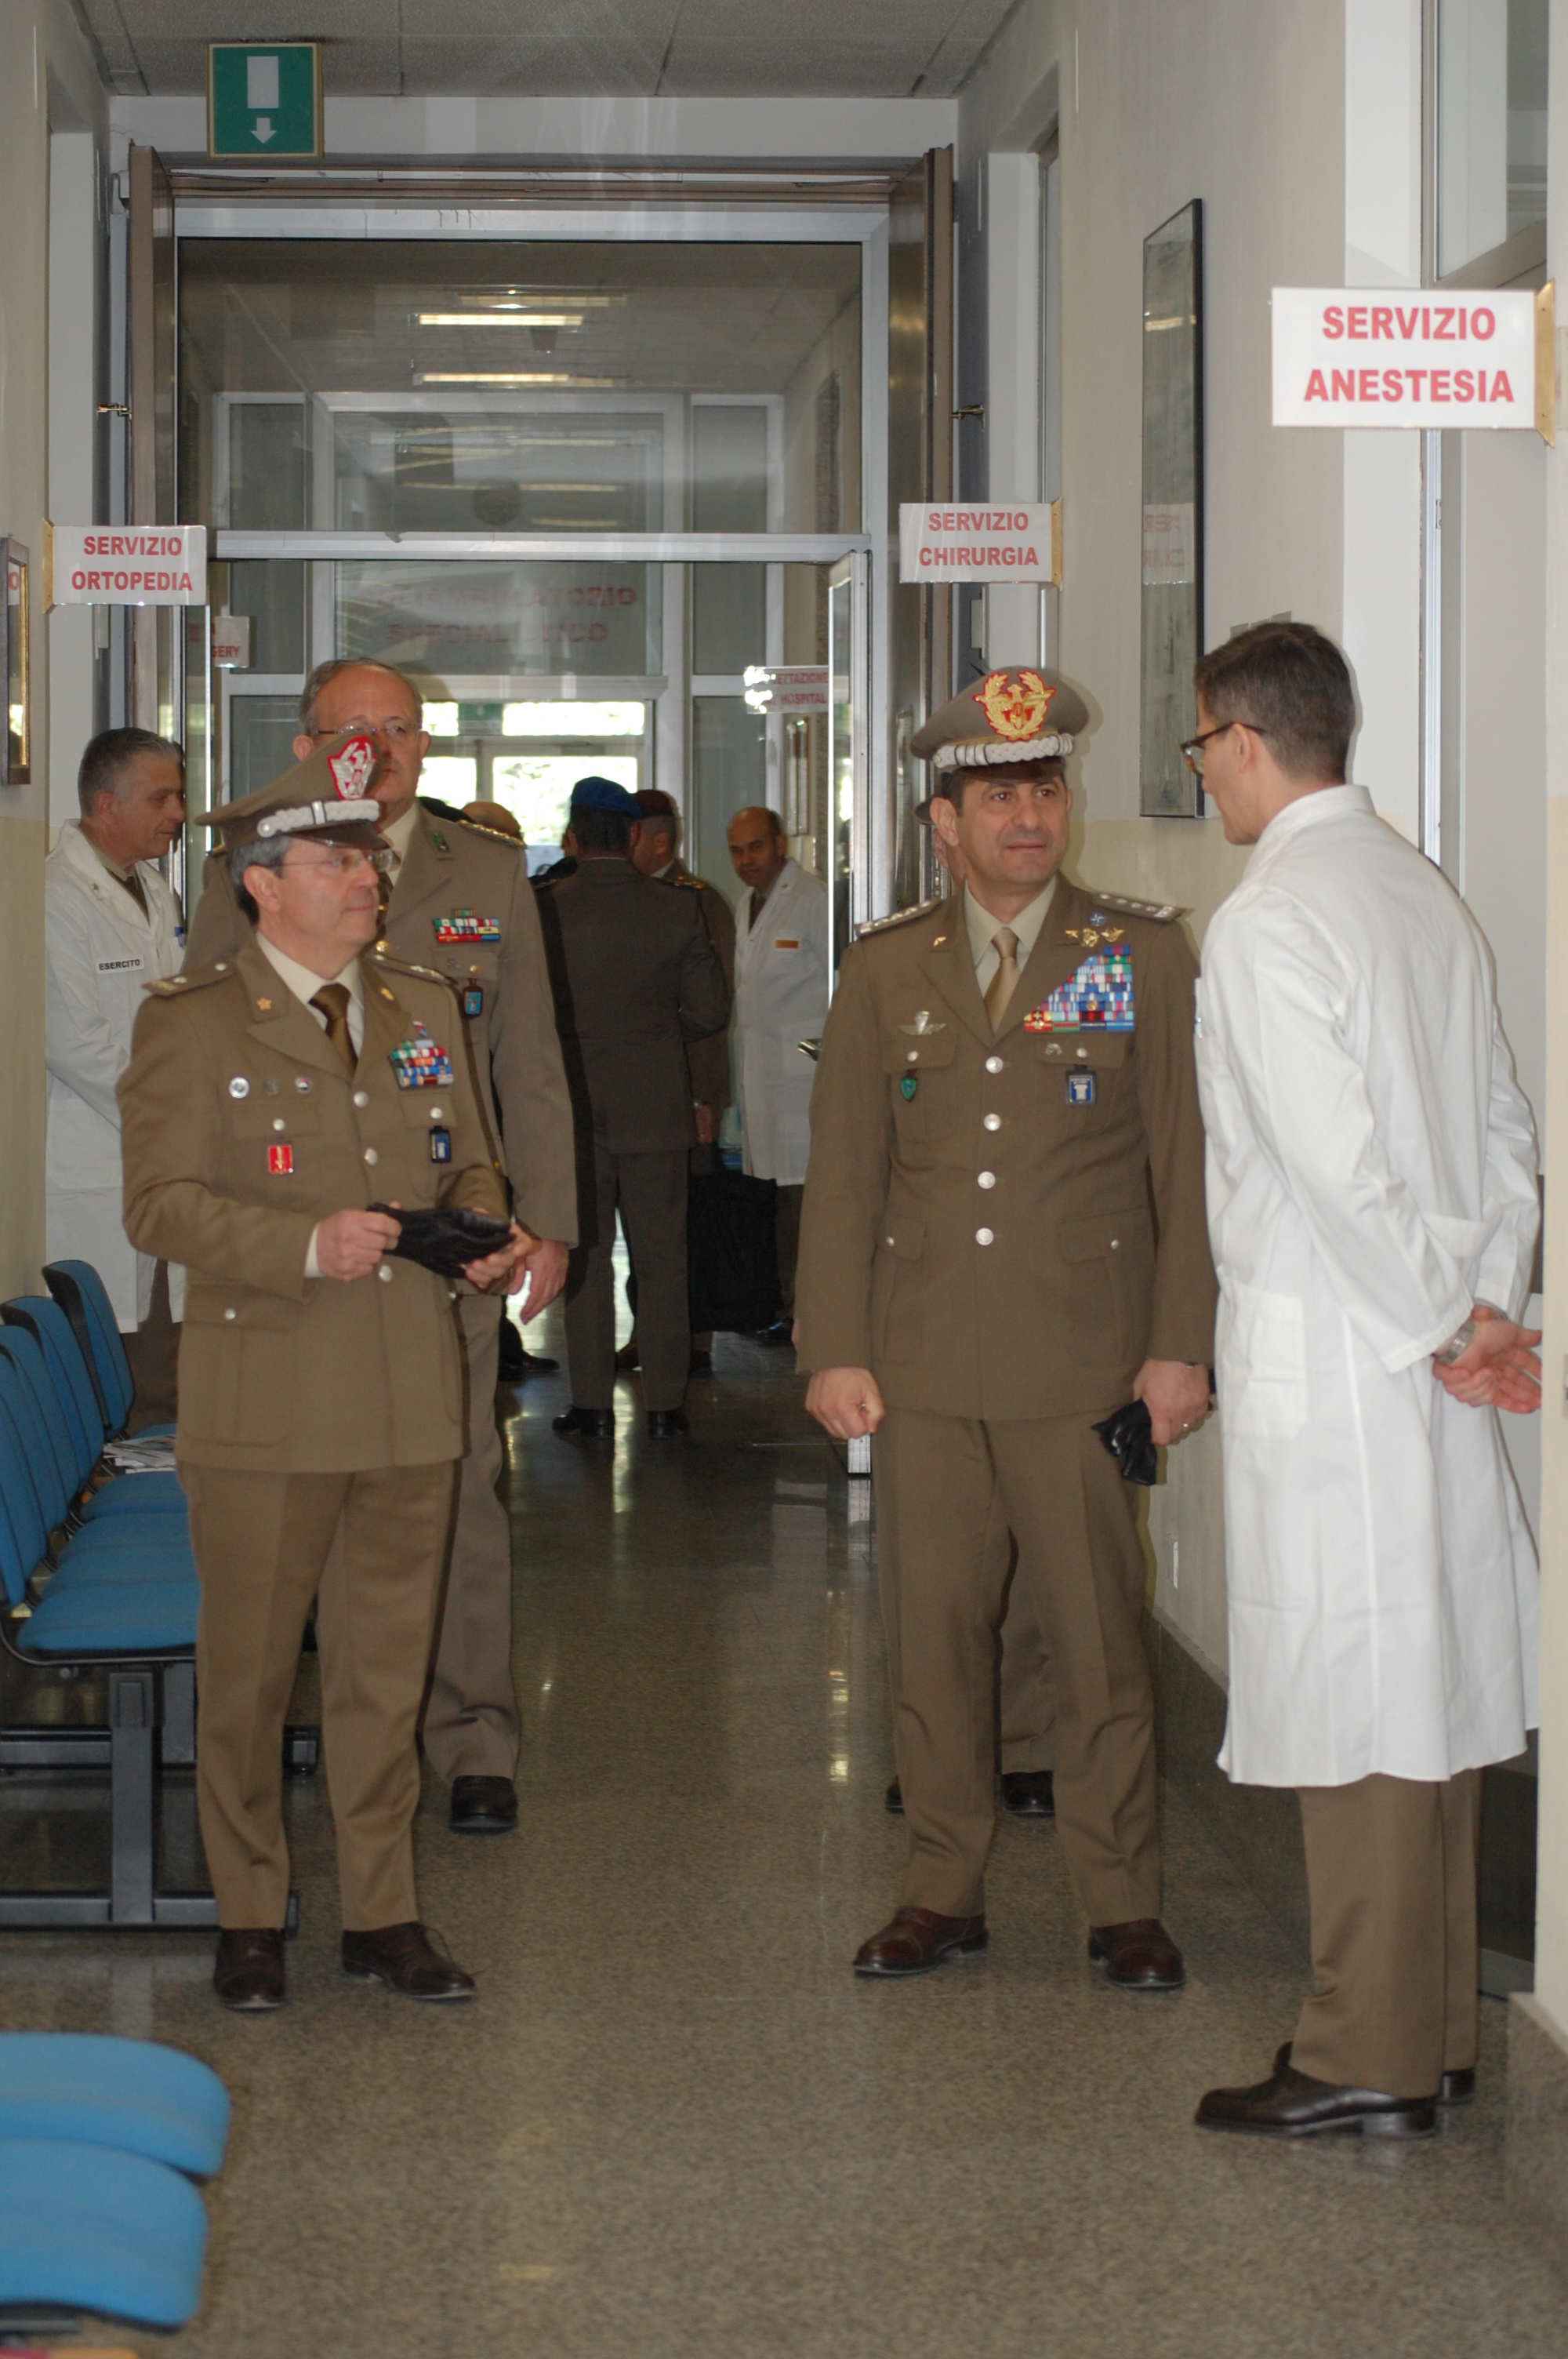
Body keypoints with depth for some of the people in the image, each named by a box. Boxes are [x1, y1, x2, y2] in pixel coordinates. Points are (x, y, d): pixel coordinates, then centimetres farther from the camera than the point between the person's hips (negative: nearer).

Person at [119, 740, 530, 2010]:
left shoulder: (423, 1007, 12)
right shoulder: (191, 1021, -5)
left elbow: (469, 1165, 20)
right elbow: (161, 1202, -10)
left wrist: (490, 1235, -2)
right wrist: (308, 1244, -22)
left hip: (412, 1396, 4)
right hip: (264, 1402, -4)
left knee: (387, 1667, 10)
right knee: (248, 1672, 5)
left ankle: (384, 1914, 20)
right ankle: (249, 1918, 19)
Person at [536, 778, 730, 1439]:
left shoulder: (543, 910, -9)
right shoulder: (678, 910, -4)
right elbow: (710, 1010, 0)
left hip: (573, 1105, -1)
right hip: (656, 1106, 1)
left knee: (584, 1254, 7)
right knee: (661, 1255, 7)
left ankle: (592, 1403, 7)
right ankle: (664, 1403, 8)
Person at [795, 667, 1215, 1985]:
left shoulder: (1144, 956, 3)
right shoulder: (887, 973, 10)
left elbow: (1188, 1165, 1)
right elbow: (843, 1173, 10)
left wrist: (1182, 1344, -5)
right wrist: (834, 1350, 2)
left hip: (1084, 1366, -2)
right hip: (924, 1370, 2)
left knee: (1100, 1639, 0)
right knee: (933, 1635, 6)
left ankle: (1123, 1905, 11)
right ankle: (944, 1894, 18)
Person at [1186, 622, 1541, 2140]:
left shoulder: (1268, 921, -15)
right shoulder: (1424, 893, 11)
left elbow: (1336, 1164, -21)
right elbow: (1503, 1132, 13)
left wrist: (1447, 1326, -12)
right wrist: (1487, 1308, 7)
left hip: (1328, 1368, -9)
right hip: (1426, 1376, 9)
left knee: (1355, 1714, -3)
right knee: (1425, 1690, 13)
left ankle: (1370, 2059, 3)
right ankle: (1430, 2030, 22)